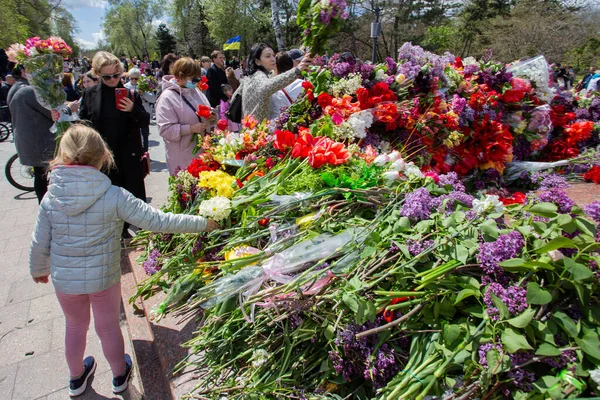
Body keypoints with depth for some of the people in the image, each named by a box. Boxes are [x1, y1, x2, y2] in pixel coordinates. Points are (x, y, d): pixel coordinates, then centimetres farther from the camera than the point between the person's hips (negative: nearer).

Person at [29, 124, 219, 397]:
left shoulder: (50, 198, -12)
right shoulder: (114, 196, -23)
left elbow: (39, 245, -3)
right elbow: (158, 221, -22)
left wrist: (38, 271, 18)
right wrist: (203, 223, -14)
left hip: (64, 280, 3)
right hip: (104, 278, -3)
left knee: (75, 327, 27)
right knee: (109, 328, 20)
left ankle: (77, 378, 51)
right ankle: (120, 377, 45)